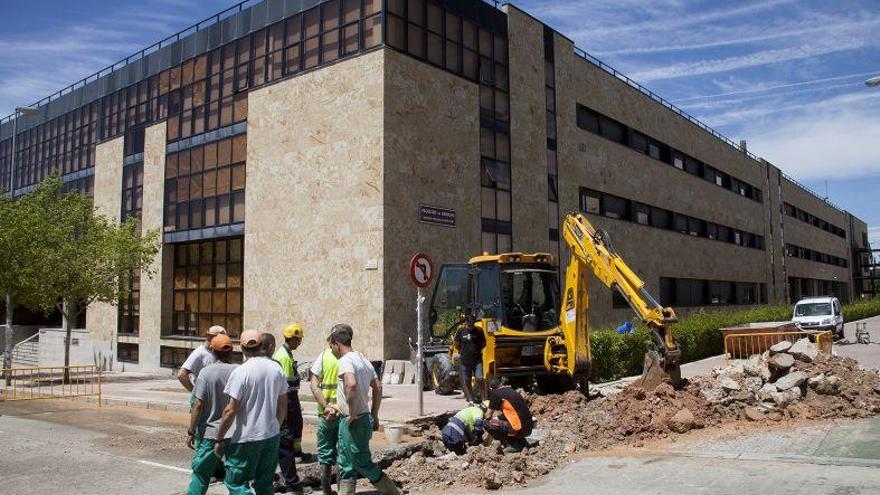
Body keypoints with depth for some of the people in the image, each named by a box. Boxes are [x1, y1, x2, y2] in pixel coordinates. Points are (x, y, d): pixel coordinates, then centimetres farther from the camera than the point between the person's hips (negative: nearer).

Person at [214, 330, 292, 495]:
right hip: (272, 436, 6)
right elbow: (283, 404, 9)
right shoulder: (276, 368, 2)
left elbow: (230, 410, -17)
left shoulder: (241, 372, -15)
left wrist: (219, 440, -7)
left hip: (246, 439, -6)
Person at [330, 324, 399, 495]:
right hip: (364, 418, 9)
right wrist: (374, 415, 19)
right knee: (346, 464, 15)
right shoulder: (363, 359, 13)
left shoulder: (345, 361, -16)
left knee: (363, 463, 3)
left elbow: (351, 385, -35)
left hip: (353, 422, -9)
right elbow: (378, 387, 16)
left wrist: (352, 414, -24)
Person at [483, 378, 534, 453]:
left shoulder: (496, 394, -6)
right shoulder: (510, 390, 16)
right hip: (529, 428, 8)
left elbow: (488, 416, 2)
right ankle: (521, 441, 15)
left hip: (520, 430, -8)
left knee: (486, 424, -2)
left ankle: (513, 445, 0)